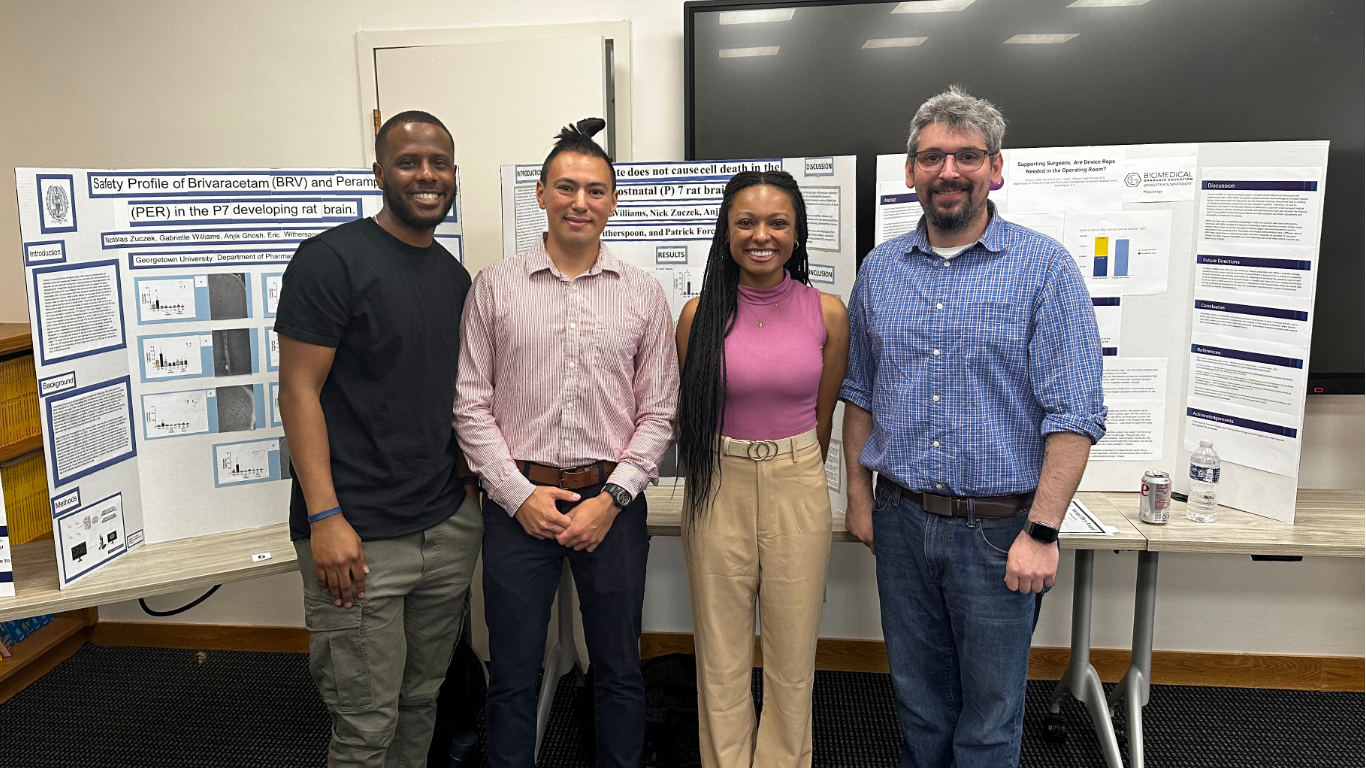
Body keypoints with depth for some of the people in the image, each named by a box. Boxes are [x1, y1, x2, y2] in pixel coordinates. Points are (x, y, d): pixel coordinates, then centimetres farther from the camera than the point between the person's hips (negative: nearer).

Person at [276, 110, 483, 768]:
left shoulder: (455, 276, 13)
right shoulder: (332, 259, -8)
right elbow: (299, 391, -12)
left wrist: (467, 487, 12)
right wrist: (325, 517, -18)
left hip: (449, 528, 6)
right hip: (358, 538, -6)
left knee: (422, 700, 17)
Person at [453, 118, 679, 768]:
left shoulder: (643, 295, 3)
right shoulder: (493, 288, 1)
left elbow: (658, 413, 2)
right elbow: (471, 405, 0)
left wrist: (611, 498, -8)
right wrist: (519, 494, -8)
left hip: (612, 504, 1)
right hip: (518, 503, 0)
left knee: (618, 671, 15)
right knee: (512, 675, 12)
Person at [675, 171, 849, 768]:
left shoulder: (827, 313, -2)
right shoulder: (700, 314, -3)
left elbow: (823, 416, 9)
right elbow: (689, 414, 7)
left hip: (798, 488, 1)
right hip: (717, 489, 0)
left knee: (793, 651, 11)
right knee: (722, 653, 10)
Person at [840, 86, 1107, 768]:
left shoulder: (1044, 269, -8)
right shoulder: (880, 269, 5)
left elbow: (1074, 414, -12)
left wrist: (1041, 532, -16)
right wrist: (860, 496, 9)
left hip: (999, 530, -3)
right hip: (901, 520, 4)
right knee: (916, 695, 19)